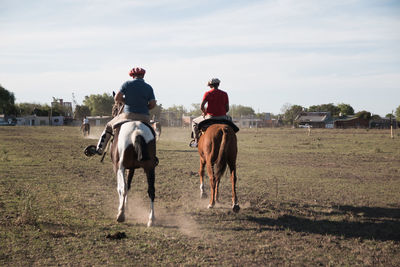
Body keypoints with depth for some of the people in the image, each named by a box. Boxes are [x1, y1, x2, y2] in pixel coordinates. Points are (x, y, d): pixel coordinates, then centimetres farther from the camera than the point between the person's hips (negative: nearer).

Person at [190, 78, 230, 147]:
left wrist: (204, 112, 6)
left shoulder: (208, 93, -6)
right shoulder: (224, 94, 4)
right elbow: (227, 109, 3)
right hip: (222, 117, 3)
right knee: (229, 119, 39)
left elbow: (201, 106, -14)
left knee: (194, 121, 23)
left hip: (210, 117, -3)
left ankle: (196, 140, 16)